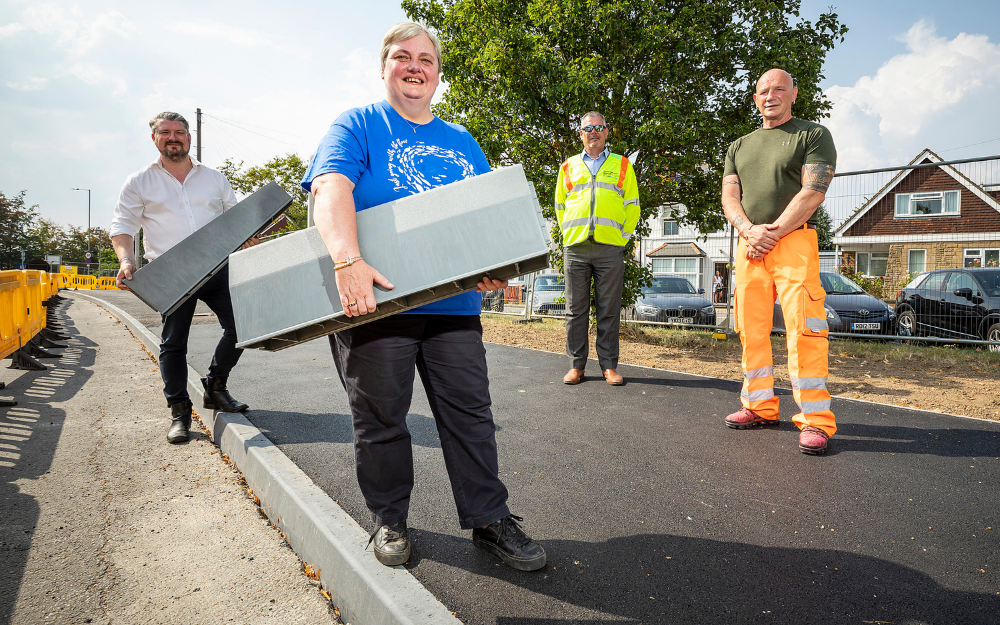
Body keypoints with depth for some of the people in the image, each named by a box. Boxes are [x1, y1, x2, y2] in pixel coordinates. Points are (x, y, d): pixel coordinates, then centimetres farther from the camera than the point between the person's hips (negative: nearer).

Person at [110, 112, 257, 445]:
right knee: (173, 342, 1)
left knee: (240, 326, -5)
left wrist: (246, 238, -3)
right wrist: (126, 260, -11)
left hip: (217, 267, 2)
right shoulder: (140, 182, 9)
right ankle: (179, 410, 13)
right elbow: (122, 226, 6)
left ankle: (215, 387, 17)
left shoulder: (214, 178, 15)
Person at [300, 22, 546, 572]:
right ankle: (389, 521, 25)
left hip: (452, 302, 4)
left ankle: (489, 520, 19)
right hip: (373, 299, -3)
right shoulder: (357, 126, 4)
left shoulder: (461, 141, 19)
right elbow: (331, 189, -14)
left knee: (470, 412, 5)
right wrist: (348, 262, -32)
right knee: (381, 418, 6)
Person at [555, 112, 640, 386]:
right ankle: (577, 365, 10)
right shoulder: (568, 166, 18)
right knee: (576, 309, 2)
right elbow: (560, 205, 18)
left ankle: (609, 365, 8)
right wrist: (567, 233, 7)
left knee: (609, 310, 0)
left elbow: (632, 205, 12)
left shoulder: (622, 165, 15)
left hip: (610, 247, -1)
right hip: (575, 246, 1)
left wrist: (623, 235, 1)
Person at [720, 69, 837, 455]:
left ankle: (815, 419, -10)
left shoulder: (813, 135, 8)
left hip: (794, 241, -5)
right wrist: (748, 229, -9)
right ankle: (760, 406, 15)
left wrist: (772, 233, -15)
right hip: (749, 245, 5)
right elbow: (729, 197, 11)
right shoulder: (739, 147, 23)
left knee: (803, 328, -14)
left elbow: (813, 192, -6)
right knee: (751, 329, 5)